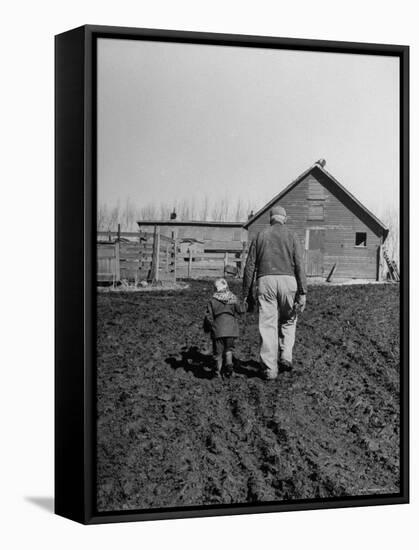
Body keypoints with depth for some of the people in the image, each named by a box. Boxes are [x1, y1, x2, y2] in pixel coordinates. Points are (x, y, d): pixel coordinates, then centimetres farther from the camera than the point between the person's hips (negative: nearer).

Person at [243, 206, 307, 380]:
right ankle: (285, 357, 10)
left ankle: (269, 368, 0)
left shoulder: (260, 236, 12)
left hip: (265, 281, 0)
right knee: (288, 320, 21)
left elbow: (250, 266, 8)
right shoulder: (292, 236, 8)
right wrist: (302, 293, -2)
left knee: (267, 325, 1)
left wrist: (247, 293, 12)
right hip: (288, 280, 0)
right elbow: (299, 265, -1)